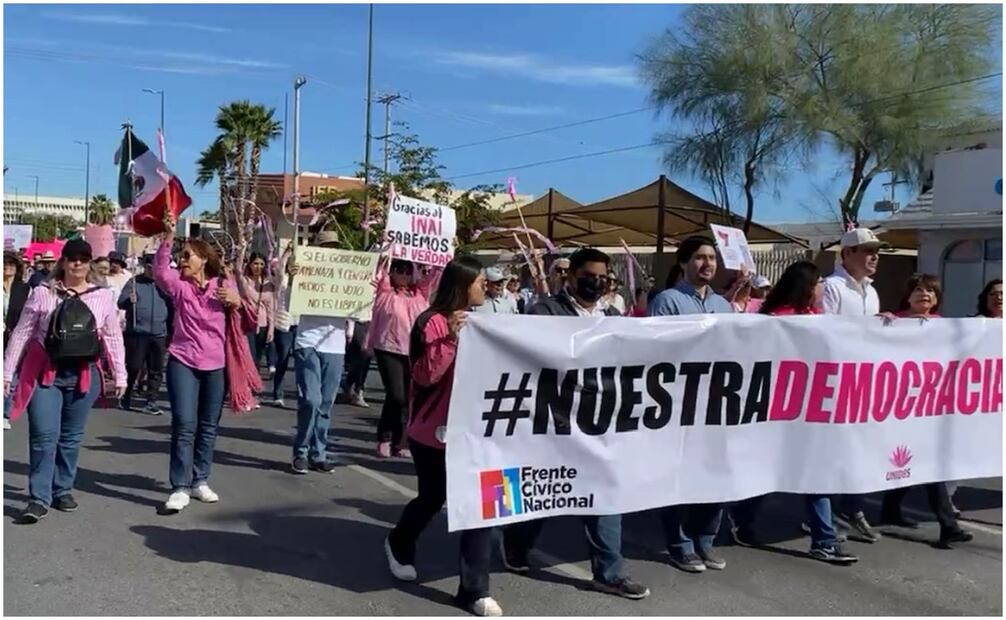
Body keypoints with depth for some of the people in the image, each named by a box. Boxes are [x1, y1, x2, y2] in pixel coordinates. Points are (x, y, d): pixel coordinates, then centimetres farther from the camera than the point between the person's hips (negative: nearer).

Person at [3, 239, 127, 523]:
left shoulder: (103, 296, 3)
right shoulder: (43, 292, -1)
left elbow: (113, 337, 7)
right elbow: (21, 333, 3)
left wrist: (120, 375, 5)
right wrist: (7, 371, 1)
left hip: (83, 374, 2)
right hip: (44, 372, -2)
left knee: (71, 436, 10)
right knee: (44, 435, -6)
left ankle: (63, 490, 24)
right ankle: (39, 498, 1)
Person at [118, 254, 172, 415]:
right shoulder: (134, 282, 3)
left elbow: (171, 309, 16)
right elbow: (120, 303, 0)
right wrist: (129, 300, -24)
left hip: (159, 335, 3)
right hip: (137, 333, -3)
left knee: (156, 370, 3)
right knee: (133, 368, 2)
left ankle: (151, 402, 9)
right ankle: (125, 398, 20)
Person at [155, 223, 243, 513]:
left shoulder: (223, 285, 4)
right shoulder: (179, 285, 1)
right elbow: (160, 271, -21)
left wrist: (237, 301, -13)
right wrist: (168, 237, -31)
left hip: (215, 365, 2)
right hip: (183, 363, -2)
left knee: (208, 426, 10)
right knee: (184, 425, -9)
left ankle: (200, 481, 24)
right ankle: (180, 488, -3)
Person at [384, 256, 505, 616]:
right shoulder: (434, 322, -13)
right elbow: (424, 374, -20)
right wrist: (449, 338, -30)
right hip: (434, 429, -6)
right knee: (433, 498, 11)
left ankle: (475, 590, 6)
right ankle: (399, 547, 43)